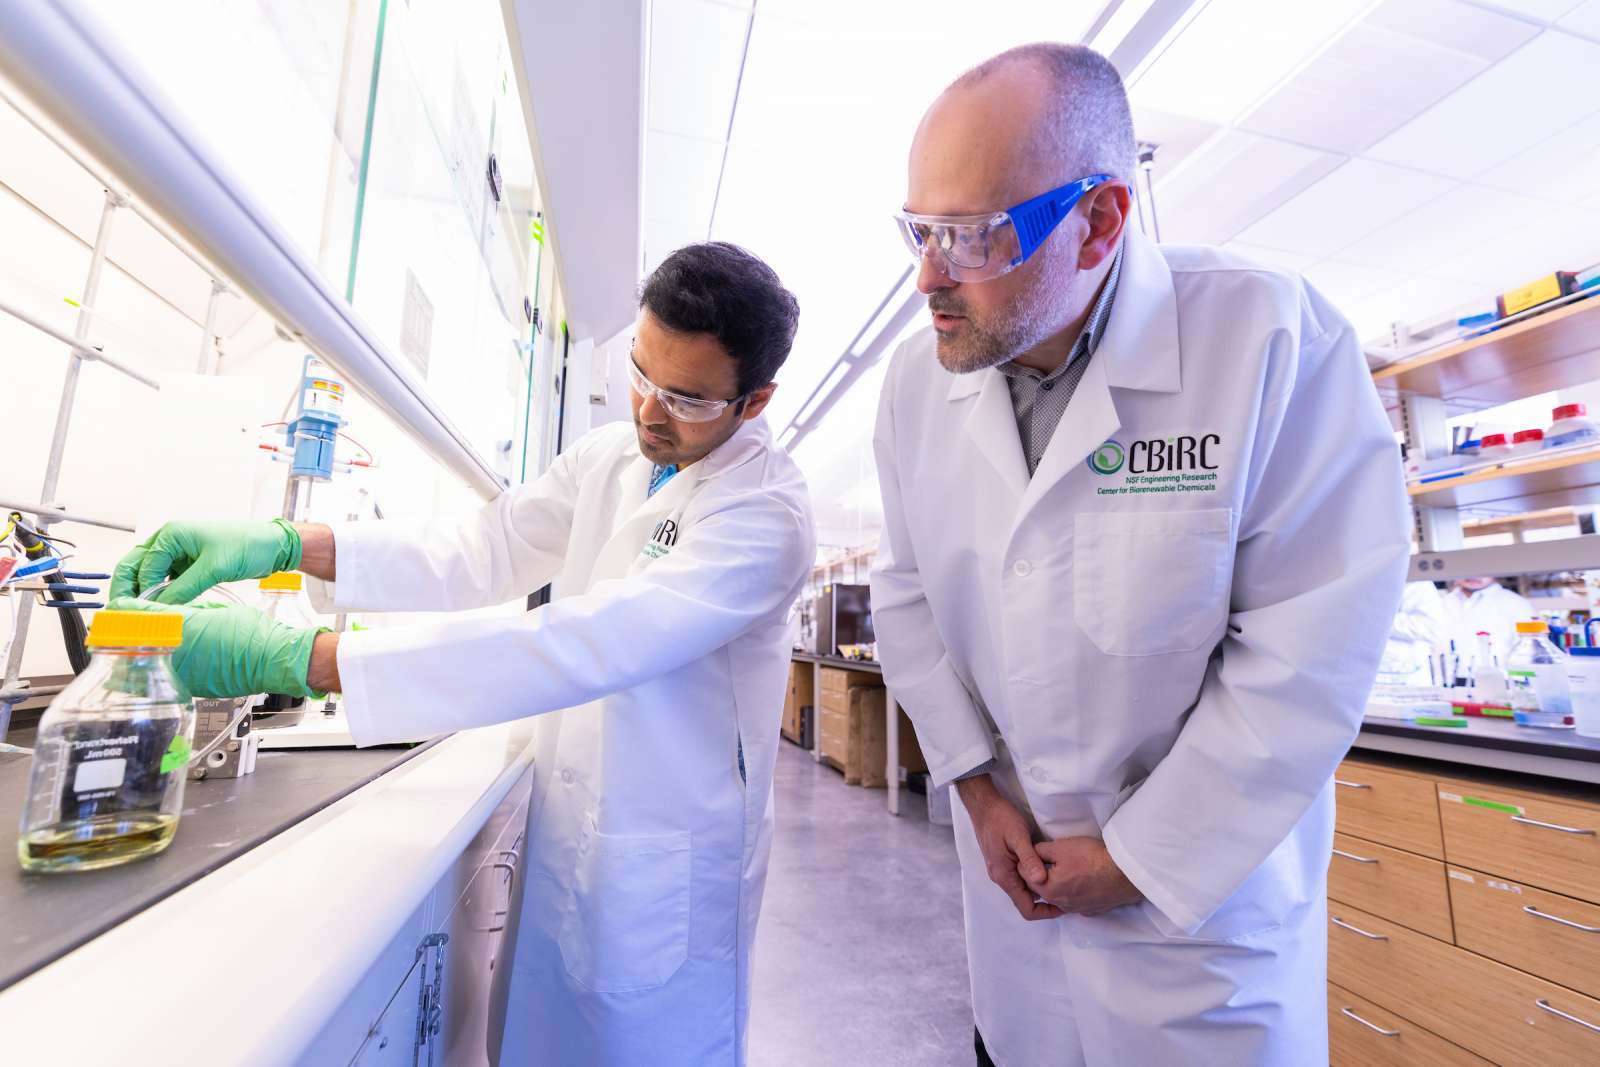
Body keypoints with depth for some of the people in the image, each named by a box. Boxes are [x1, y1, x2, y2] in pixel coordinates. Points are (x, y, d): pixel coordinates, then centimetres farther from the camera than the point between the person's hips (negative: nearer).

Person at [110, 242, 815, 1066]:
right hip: (564, 833, 6)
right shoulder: (609, 455, -1)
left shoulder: (766, 511, -23)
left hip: (667, 869, -5)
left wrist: (296, 658, -32)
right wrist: (288, 544, -14)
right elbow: (482, 552, 0)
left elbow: (592, 644, -34)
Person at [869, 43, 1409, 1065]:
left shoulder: (1275, 339, -21)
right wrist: (977, 785, -4)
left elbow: (1312, 650, -19)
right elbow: (905, 594, -1)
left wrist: (1136, 858, -13)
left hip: (1208, 879, -3)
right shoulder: (918, 377, -8)